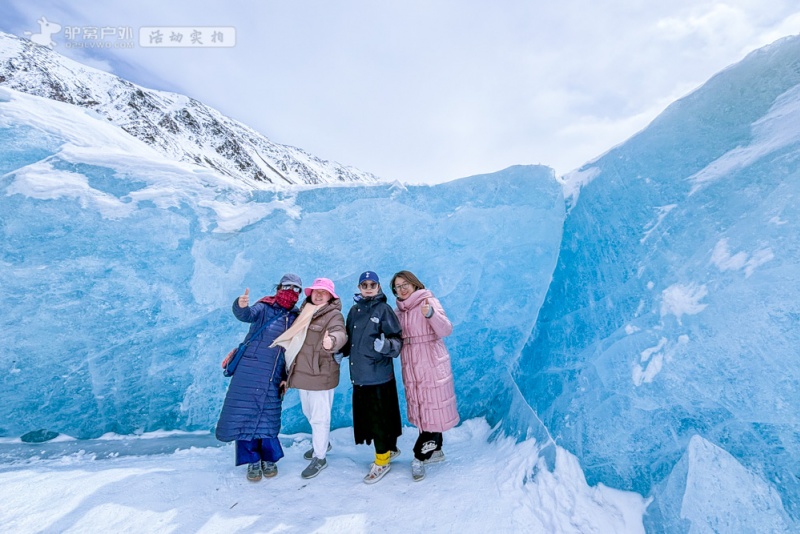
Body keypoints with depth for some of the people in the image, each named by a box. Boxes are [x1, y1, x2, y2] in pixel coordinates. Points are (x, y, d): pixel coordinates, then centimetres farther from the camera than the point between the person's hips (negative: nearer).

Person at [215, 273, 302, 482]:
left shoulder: (297, 318, 6)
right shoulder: (264, 308, -4)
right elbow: (247, 315, -25)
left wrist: (287, 377, 7)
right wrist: (241, 306, -48)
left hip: (273, 378, 3)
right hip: (249, 370, -2)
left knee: (269, 417, 9)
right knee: (246, 414, 4)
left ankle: (269, 459, 29)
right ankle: (253, 461, 23)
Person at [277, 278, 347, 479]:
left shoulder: (334, 314, -14)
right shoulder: (304, 311, 9)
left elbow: (340, 334, -34)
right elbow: (294, 339, 21)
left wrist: (332, 341, -56)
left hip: (321, 374, -8)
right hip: (302, 372, 8)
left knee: (319, 417, 4)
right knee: (309, 413, 25)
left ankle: (319, 457, 24)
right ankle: (323, 442, 47)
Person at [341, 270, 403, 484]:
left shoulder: (384, 309, -9)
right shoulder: (354, 310, 7)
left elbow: (397, 340, -11)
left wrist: (385, 345, -30)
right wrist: (341, 352, 4)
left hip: (379, 374, -6)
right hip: (359, 374, 6)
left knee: (380, 417, 5)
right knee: (366, 416, 17)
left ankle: (382, 460, 28)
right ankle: (389, 449, 40)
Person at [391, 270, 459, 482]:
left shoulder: (428, 301, -10)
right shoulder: (400, 310, 7)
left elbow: (446, 330, -21)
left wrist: (430, 314, -37)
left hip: (432, 365, -6)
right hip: (411, 367, 6)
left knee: (433, 409, 3)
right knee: (421, 410, 16)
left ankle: (420, 457, 19)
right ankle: (436, 450, 36)